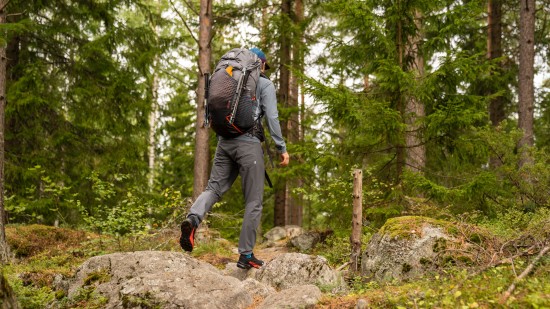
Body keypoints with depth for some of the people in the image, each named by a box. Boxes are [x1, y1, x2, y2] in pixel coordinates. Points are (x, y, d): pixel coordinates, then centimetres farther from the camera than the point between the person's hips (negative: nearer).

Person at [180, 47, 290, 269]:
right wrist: (282, 148, -2)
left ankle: (193, 219, -28)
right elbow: (272, 118, -6)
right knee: (254, 201, 2)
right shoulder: (265, 84, 4)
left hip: (225, 141, 5)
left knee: (214, 187, 5)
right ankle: (246, 255, 2)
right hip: (249, 143, -5)